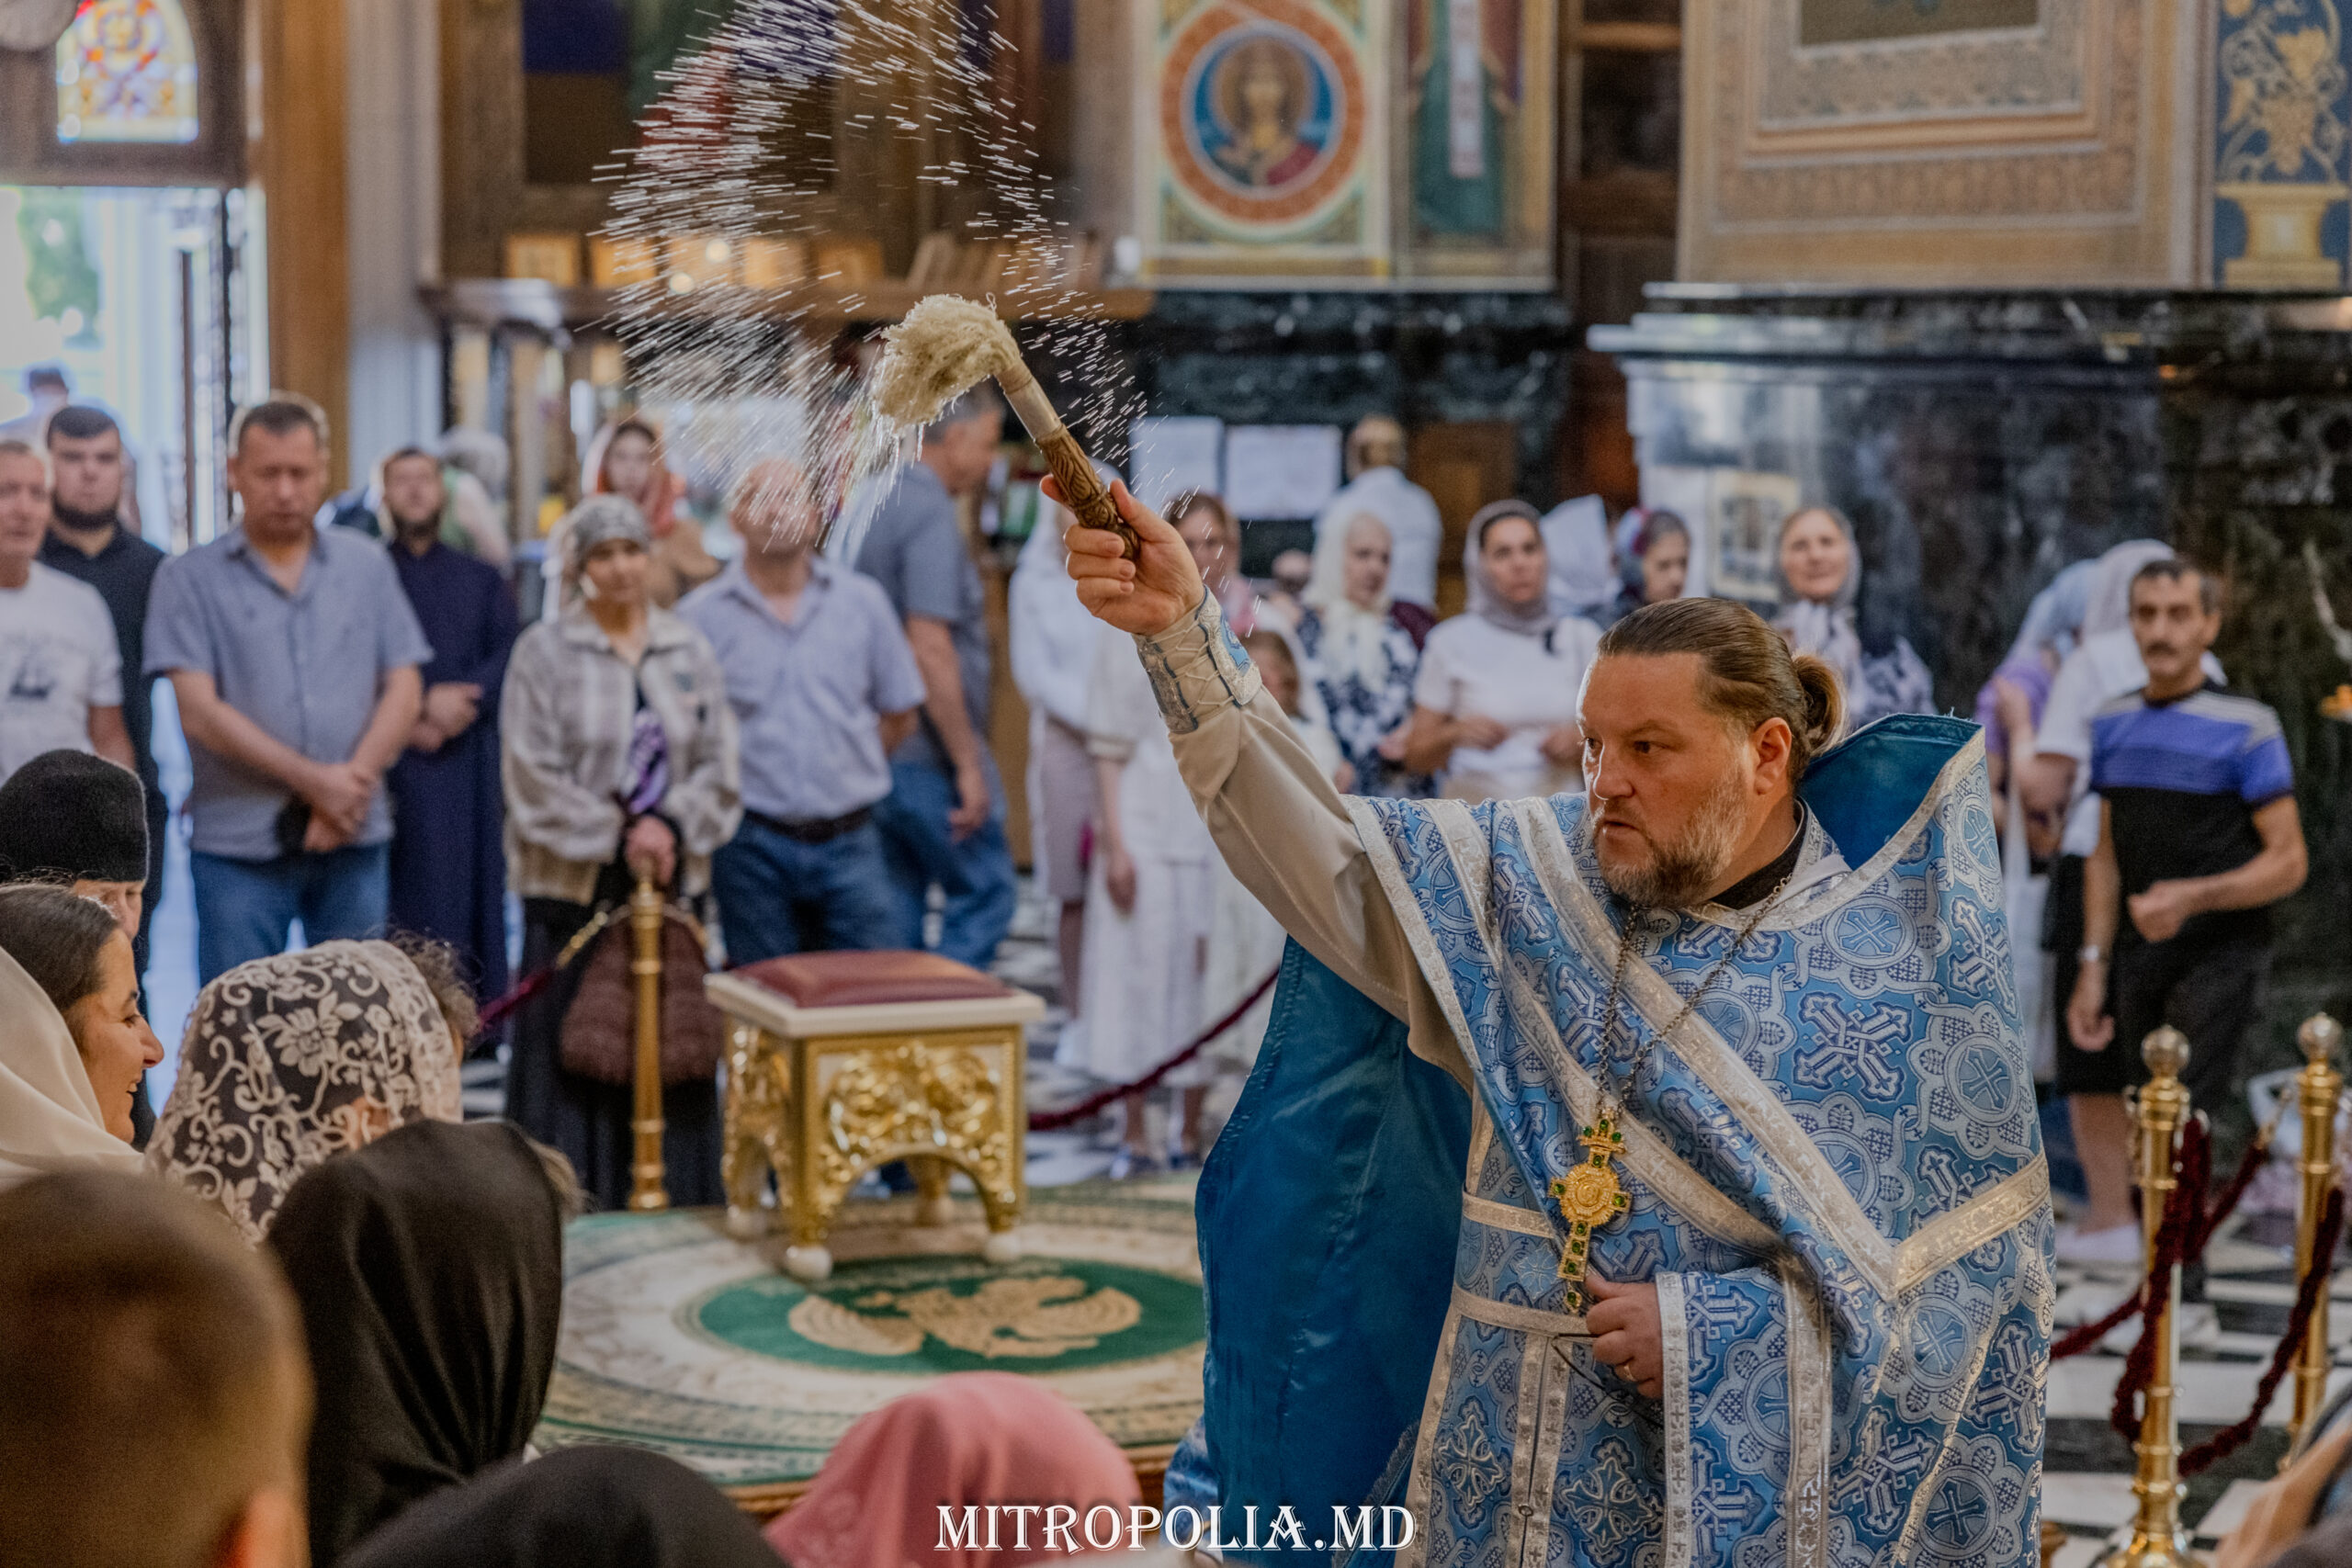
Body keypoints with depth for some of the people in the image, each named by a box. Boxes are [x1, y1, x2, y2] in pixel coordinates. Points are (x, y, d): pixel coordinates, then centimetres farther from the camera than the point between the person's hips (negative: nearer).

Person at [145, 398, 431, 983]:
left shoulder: (367, 567, 12)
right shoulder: (189, 579, 2)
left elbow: (404, 691, 6)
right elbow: (201, 713, -7)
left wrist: (354, 781, -10)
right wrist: (312, 780, -12)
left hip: (355, 841, 3)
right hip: (237, 846, -2)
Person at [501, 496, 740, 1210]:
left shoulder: (690, 652, 9)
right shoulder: (544, 652, -2)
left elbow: (720, 769, 7)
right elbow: (533, 778, -7)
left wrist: (670, 825, -10)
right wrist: (617, 835, -12)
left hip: (672, 880, 3)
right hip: (575, 884, -3)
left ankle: (674, 1196, 14)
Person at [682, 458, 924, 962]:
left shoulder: (863, 601, 7)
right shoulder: (701, 614, 0)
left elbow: (899, 713, 14)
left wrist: (849, 771, 8)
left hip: (849, 844, 1)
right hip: (753, 849, -1)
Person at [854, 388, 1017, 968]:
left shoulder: (883, 505, 14)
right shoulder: (931, 514, -15)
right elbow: (930, 648, -22)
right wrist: (968, 765, -19)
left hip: (883, 754, 9)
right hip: (929, 757, -9)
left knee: (897, 911, 11)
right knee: (985, 894, -1)